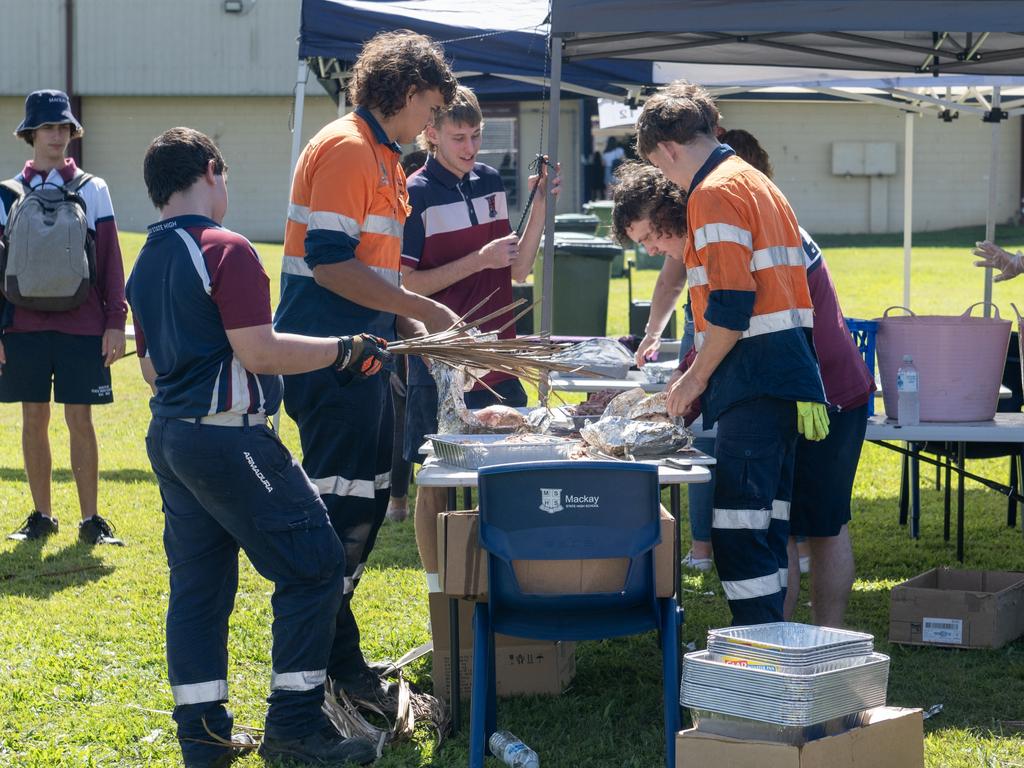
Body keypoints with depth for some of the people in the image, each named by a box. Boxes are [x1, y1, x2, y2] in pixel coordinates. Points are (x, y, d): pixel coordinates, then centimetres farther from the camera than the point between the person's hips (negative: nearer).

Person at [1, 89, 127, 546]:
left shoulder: (93, 191, 4)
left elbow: (110, 262, 3)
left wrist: (115, 323, -2)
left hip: (81, 325, -1)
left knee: (80, 419, 0)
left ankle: (91, 520, 8)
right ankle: (41, 517, 16)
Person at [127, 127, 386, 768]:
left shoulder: (146, 264, 14)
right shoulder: (227, 250, -13)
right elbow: (259, 352, -19)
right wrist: (343, 350, -11)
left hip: (170, 437, 9)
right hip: (229, 437, -9)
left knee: (198, 584, 11)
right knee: (314, 564, -2)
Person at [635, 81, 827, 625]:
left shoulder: (714, 193, -10)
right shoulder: (757, 183, 21)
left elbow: (730, 306, -18)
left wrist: (695, 377, -6)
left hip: (753, 384, -10)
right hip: (788, 375, 10)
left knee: (739, 528, -10)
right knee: (765, 524, 14)